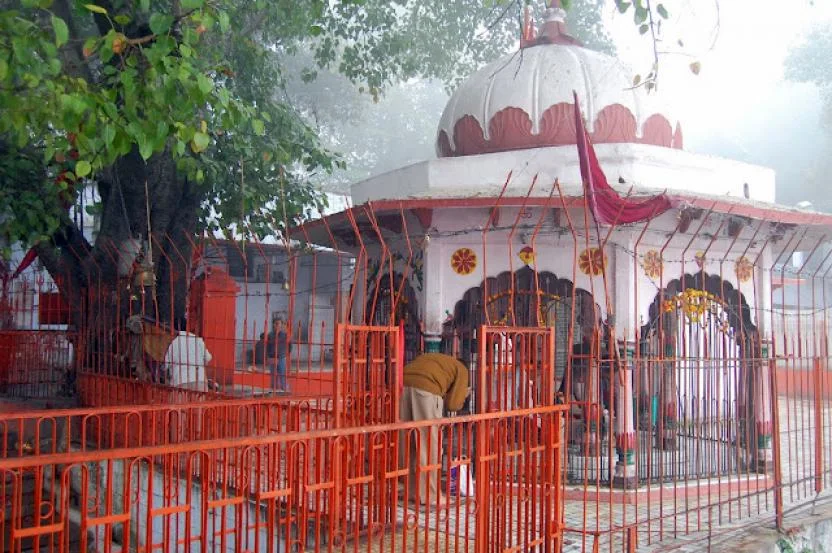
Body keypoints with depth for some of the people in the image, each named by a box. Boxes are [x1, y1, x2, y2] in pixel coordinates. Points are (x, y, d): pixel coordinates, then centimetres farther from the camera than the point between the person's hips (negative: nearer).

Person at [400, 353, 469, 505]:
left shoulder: (430, 359, 38)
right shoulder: (461, 370, 20)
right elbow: (453, 404, 8)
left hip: (403, 384, 6)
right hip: (425, 388, -6)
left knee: (408, 443, 14)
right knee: (429, 445, 5)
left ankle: (413, 491, 22)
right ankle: (430, 495, 9)